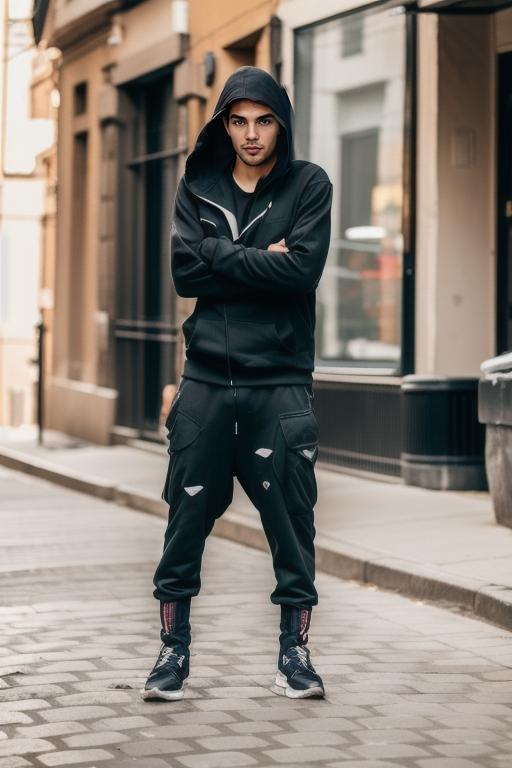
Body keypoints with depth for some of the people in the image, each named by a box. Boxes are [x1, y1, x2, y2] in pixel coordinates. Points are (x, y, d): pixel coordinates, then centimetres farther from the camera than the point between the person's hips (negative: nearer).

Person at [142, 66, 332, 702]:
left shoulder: (308, 185, 2)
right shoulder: (198, 187, 9)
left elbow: (302, 271, -12)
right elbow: (185, 272, -3)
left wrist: (222, 256, -9)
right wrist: (261, 261, -9)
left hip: (281, 381, -2)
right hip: (207, 378, 2)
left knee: (291, 519, 1)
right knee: (187, 516, 3)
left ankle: (294, 649, 14)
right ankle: (173, 648, 13)